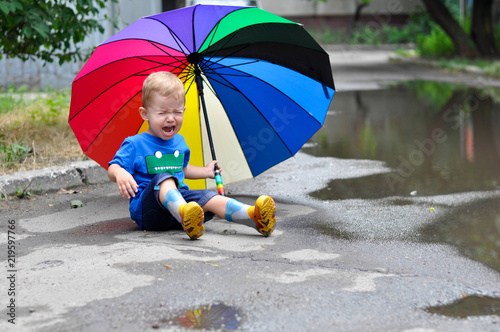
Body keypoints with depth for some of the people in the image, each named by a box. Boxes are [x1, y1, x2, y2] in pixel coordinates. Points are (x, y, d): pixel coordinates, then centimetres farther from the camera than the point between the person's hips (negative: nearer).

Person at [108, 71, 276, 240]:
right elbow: (113, 168, -9)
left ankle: (253, 216, -44)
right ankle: (185, 214, -67)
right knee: (163, 178, -35)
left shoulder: (179, 142, 19)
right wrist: (120, 174, -31)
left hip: (179, 196, 6)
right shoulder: (135, 144, -2)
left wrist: (206, 172, 38)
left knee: (208, 197, -22)